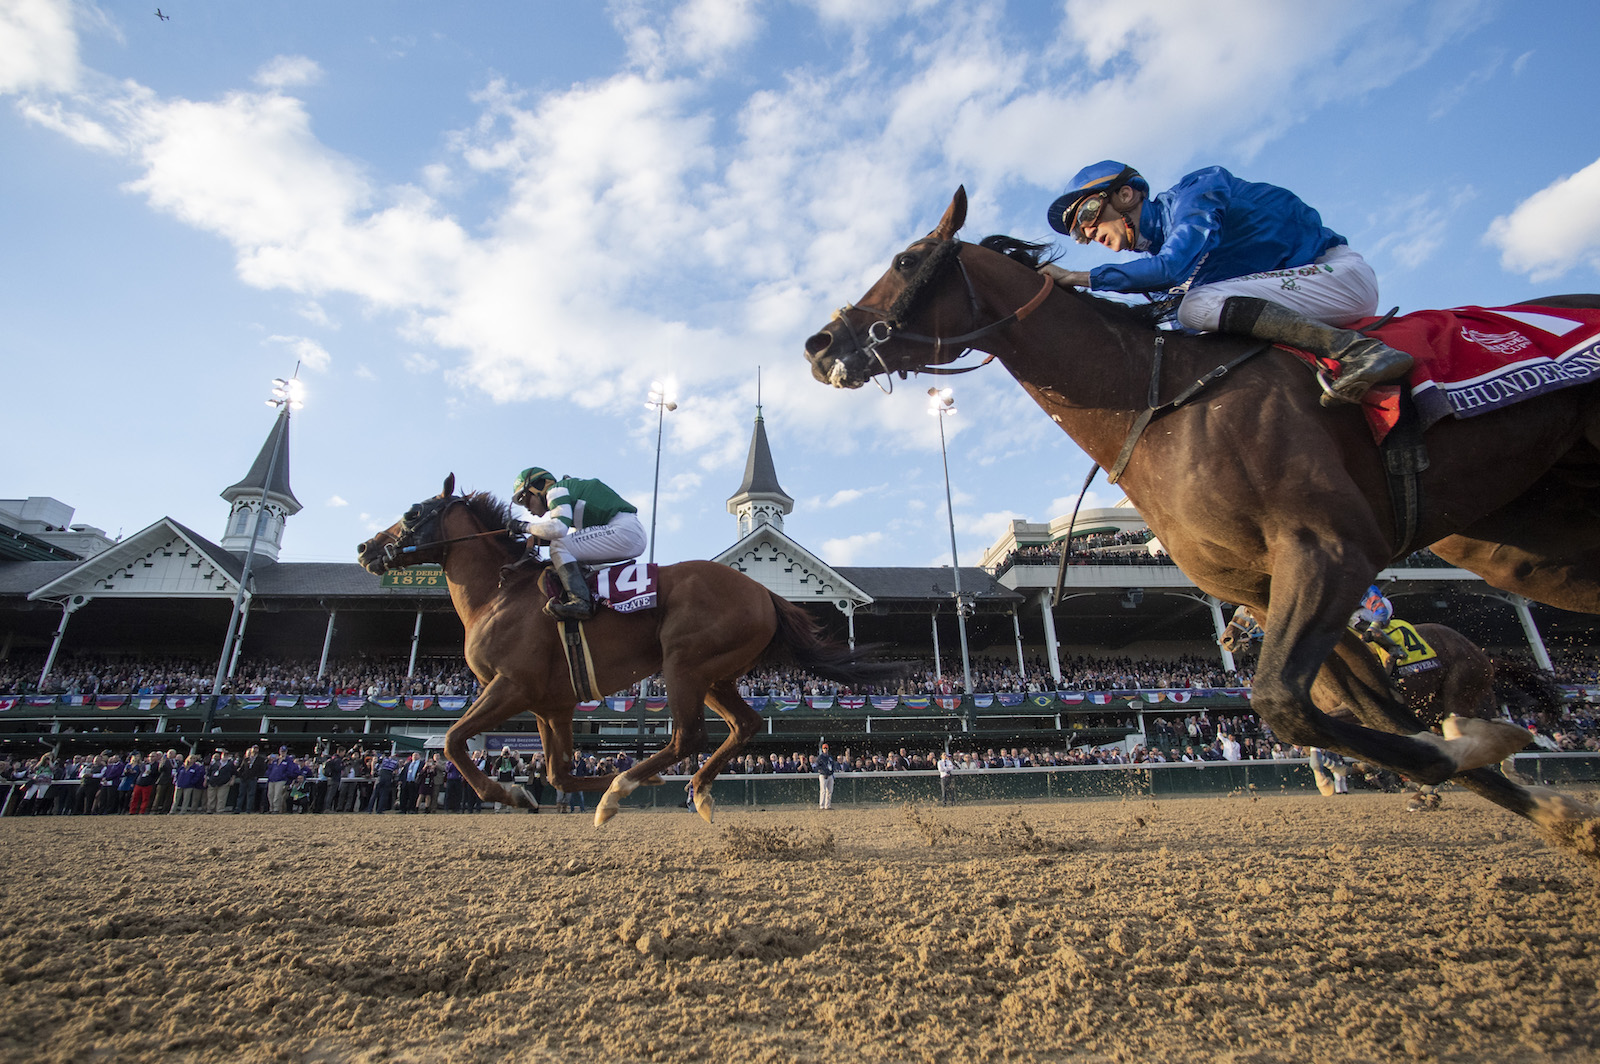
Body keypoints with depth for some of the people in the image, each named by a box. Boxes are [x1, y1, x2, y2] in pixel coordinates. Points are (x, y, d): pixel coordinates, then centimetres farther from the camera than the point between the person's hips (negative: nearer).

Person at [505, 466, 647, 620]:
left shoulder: (556, 489, 0)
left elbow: (558, 528, -18)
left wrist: (526, 526, -2)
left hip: (624, 530, -10)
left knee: (558, 546, -11)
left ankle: (580, 601, -22)